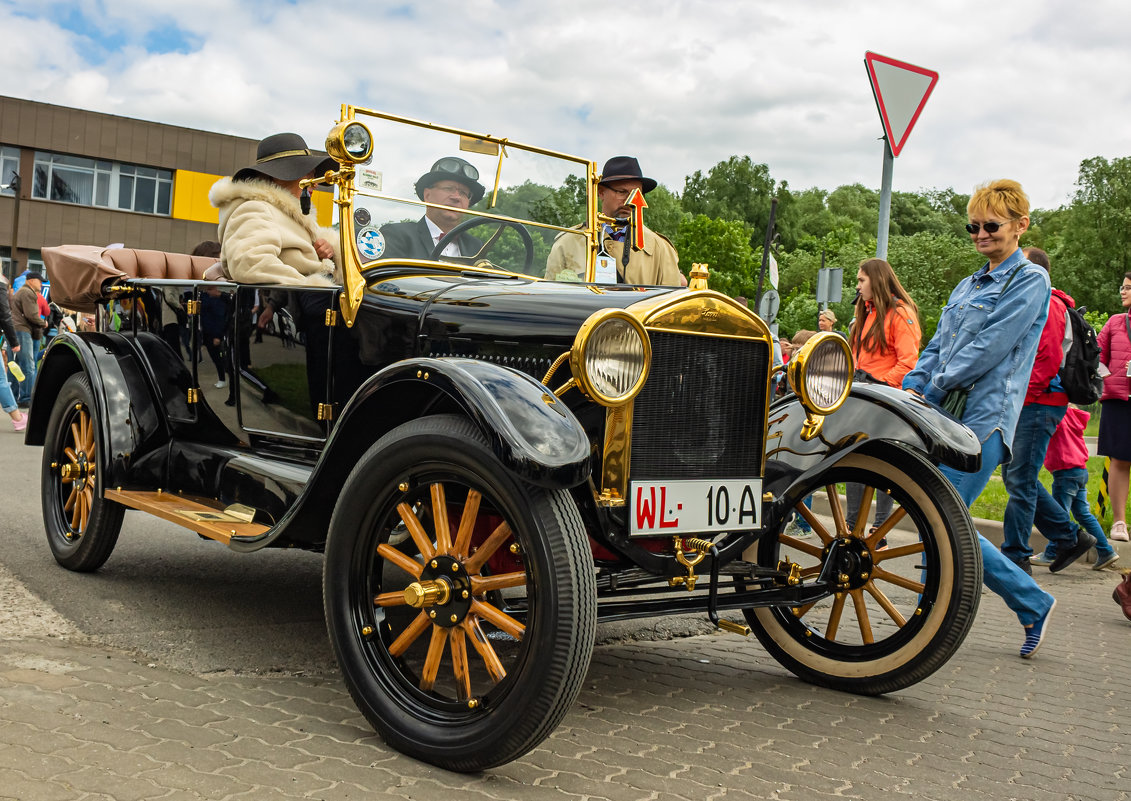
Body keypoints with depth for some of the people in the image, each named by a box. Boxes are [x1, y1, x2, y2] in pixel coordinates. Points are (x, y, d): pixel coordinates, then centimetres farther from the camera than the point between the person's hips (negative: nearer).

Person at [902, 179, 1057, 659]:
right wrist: (913, 387, 1)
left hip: (983, 418, -8)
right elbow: (938, 345, 19)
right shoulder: (968, 286, 23)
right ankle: (1034, 606, 19)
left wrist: (933, 390, -10)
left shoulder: (1030, 281, -2)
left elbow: (988, 348, -12)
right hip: (944, 416, 8)